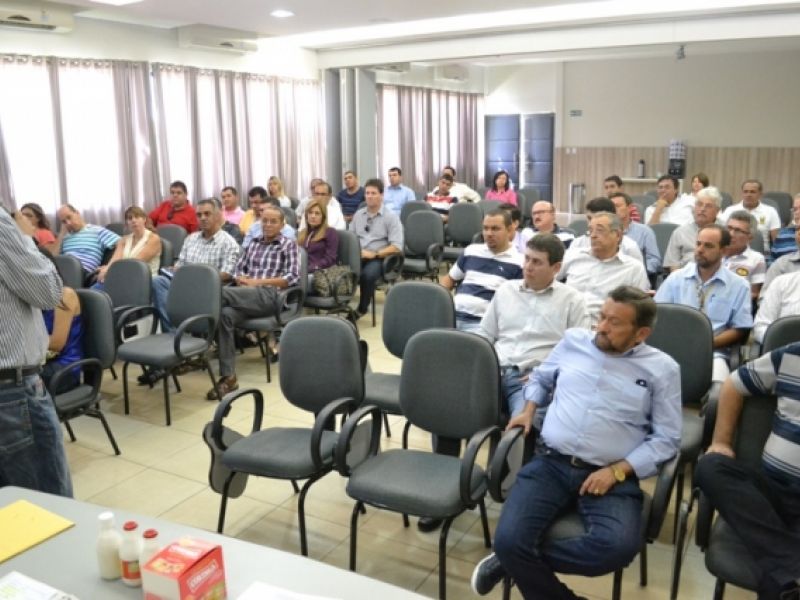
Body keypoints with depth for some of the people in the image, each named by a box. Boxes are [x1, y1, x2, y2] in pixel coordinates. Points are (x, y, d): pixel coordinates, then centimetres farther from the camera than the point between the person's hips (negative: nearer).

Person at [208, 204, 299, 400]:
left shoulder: (288, 245, 11)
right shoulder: (253, 244, 27)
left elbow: (293, 277, -3)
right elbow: (237, 270, 23)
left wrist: (258, 282, -9)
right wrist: (242, 279, -2)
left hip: (269, 295, -4)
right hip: (246, 295, 4)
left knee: (221, 293, -33)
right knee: (225, 314, -33)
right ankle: (228, 377, -34)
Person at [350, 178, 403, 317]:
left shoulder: (391, 217, 0)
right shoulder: (358, 214, 16)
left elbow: (397, 247, -8)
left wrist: (374, 254, -17)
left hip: (379, 258, -3)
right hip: (358, 256, 4)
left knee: (367, 274, -35)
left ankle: (362, 309, -14)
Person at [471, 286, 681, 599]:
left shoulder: (661, 368, 3)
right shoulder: (574, 340, 12)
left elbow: (666, 438, 0)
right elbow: (540, 378, 29)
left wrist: (616, 471, -10)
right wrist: (529, 410, 10)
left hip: (612, 476, -1)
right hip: (550, 464, 1)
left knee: (619, 546, -31)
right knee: (507, 539, -24)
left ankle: (514, 561, -11)